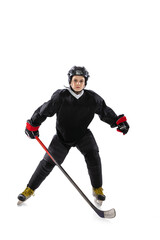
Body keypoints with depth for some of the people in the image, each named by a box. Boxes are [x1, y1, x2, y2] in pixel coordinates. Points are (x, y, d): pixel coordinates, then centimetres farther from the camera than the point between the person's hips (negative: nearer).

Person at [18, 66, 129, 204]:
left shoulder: (92, 98, -15)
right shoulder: (60, 97, -21)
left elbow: (105, 111, -2)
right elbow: (45, 110, -10)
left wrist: (119, 121, -14)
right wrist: (33, 125, -5)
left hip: (83, 135, 1)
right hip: (62, 136, -1)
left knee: (93, 156, -19)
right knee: (48, 162, 1)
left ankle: (97, 189, 3)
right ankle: (30, 189, 19)